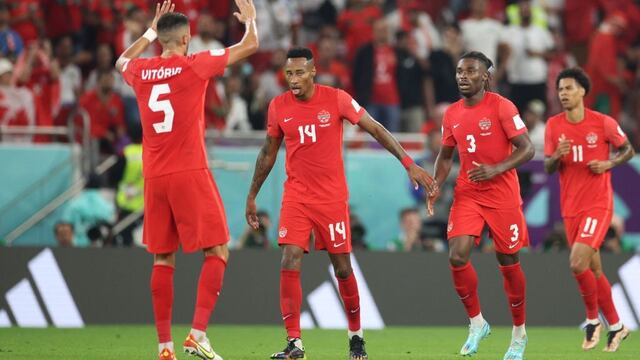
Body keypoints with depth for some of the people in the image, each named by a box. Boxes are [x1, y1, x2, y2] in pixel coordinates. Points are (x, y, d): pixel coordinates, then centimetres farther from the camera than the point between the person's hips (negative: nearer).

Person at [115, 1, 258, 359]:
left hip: (154, 178, 5)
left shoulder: (140, 72, 7)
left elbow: (123, 60, 34)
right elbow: (250, 46, 2)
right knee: (217, 252, 1)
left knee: (163, 259, 9)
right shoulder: (194, 66, -6)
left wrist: (151, 31, 40)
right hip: (191, 175, -5)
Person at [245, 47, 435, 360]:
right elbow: (268, 153, 13)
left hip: (332, 198, -2)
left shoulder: (336, 99, -9)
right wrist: (252, 196, 17)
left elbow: (376, 129, -2)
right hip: (296, 198, 2)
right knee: (289, 265, -13)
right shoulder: (278, 107, 0)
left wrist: (409, 164, -7)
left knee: (342, 269, 6)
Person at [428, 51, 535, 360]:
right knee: (457, 257, -13)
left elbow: (527, 149, -12)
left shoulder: (501, 107, -11)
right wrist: (436, 184, 0)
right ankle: (476, 323, 6)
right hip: (467, 194, 4)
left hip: (502, 194, -4)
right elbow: (446, 154, 18)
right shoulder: (452, 114, 6)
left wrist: (496, 169, -26)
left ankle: (519, 333, 21)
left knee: (508, 262, 4)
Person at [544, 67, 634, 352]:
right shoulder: (554, 125, 3)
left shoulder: (603, 123, -7)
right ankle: (616, 326, 24)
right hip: (570, 208, 5)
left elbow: (628, 150, 6)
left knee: (578, 264, -20)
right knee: (594, 270, 10)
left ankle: (593, 319, 1)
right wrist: (557, 156, -16)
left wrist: (608, 163, -12)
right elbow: (548, 168, 6)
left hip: (598, 204, -5)